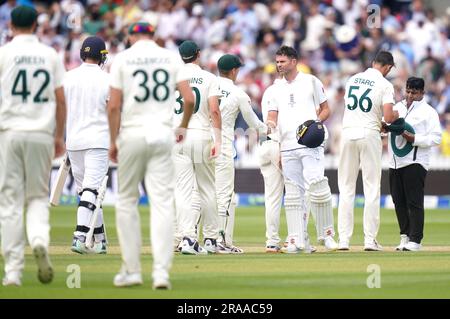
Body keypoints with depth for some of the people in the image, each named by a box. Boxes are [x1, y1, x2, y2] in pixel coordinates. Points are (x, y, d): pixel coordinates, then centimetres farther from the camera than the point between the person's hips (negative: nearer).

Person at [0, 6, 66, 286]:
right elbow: (60, 99, 6)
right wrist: (60, 136, 13)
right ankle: (40, 239, -17)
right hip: (42, 134, 2)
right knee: (38, 196, 13)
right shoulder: (50, 55, 6)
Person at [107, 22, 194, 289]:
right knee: (163, 202, -1)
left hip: (132, 135, -1)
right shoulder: (170, 57, 7)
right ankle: (162, 271, -12)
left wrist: (113, 141, 3)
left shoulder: (123, 59, 1)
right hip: (163, 134, 1)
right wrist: (183, 127, 16)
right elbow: (189, 98, -1)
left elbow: (114, 105, -4)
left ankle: (132, 270, 9)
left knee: (127, 200, 11)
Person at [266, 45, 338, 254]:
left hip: (310, 144, -4)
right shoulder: (277, 89, 19)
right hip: (288, 147, 4)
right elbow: (272, 116, 12)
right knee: (293, 193, 1)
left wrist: (317, 122, -11)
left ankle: (327, 234, -6)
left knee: (317, 187, -16)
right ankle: (297, 240, 3)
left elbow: (326, 109, 9)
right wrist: (270, 124, -12)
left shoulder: (311, 82, 7)